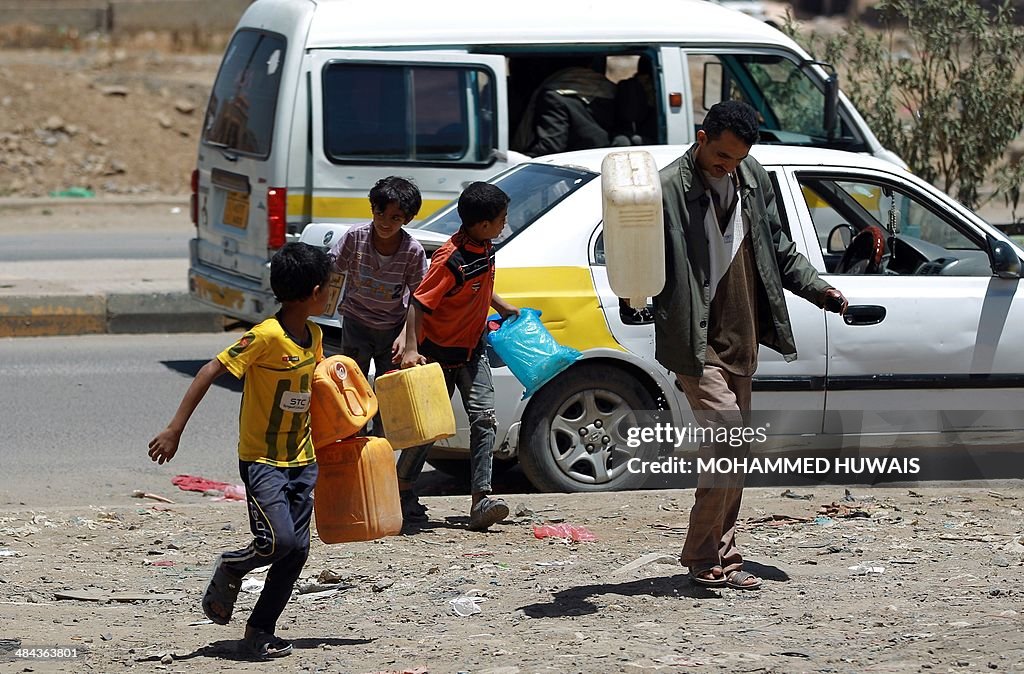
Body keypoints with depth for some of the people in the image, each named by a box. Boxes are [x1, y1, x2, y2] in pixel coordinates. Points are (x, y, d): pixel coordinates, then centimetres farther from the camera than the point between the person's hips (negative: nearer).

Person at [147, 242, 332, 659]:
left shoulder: (313, 335, 4)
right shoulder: (266, 336, -20)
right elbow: (210, 372, -21)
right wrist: (175, 429, -26)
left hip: (302, 459, 7)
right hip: (262, 459, -7)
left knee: (297, 548, 2)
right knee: (278, 540, -20)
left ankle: (261, 631, 12)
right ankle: (229, 570, 11)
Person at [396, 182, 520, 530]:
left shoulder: (485, 248, 0)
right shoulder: (450, 259, -26)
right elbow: (418, 304, -27)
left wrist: (502, 307, 19)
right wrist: (411, 349, -32)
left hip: (472, 350, 7)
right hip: (438, 351, -7)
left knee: (483, 417, -7)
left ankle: (481, 498, -13)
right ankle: (403, 489, 23)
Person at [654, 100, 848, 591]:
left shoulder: (752, 178, 9)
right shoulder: (667, 189, -12)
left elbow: (777, 249, 20)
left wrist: (819, 290, 12)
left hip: (740, 343, 7)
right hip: (696, 344, -7)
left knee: (730, 449, 10)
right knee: (728, 439, -16)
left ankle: (720, 559, 17)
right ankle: (704, 558, -7)